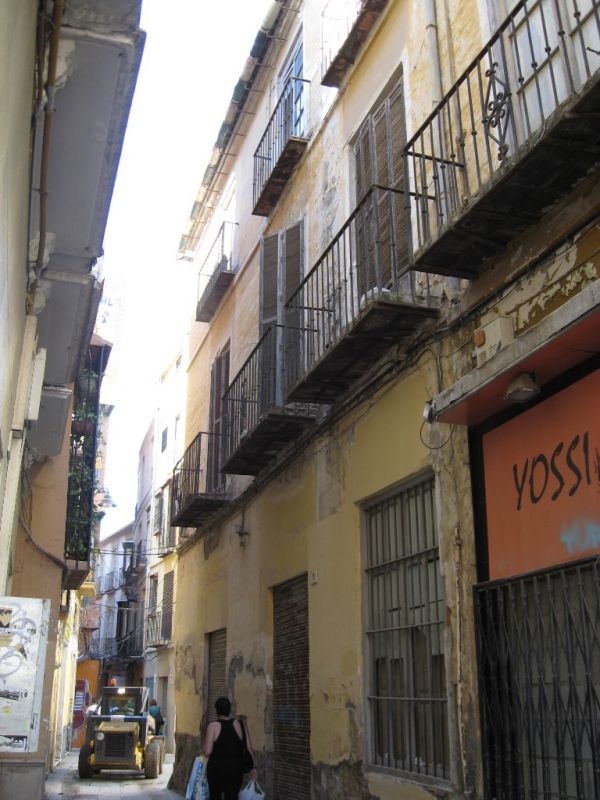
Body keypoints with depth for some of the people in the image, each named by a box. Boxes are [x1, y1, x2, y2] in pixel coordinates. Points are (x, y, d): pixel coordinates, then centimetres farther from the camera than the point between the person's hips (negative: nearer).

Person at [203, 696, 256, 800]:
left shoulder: (213, 726, -9)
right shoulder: (239, 724, 1)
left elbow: (207, 752, -13)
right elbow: (249, 748, 1)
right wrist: (252, 767, 10)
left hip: (217, 768, -2)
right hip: (236, 768, 2)